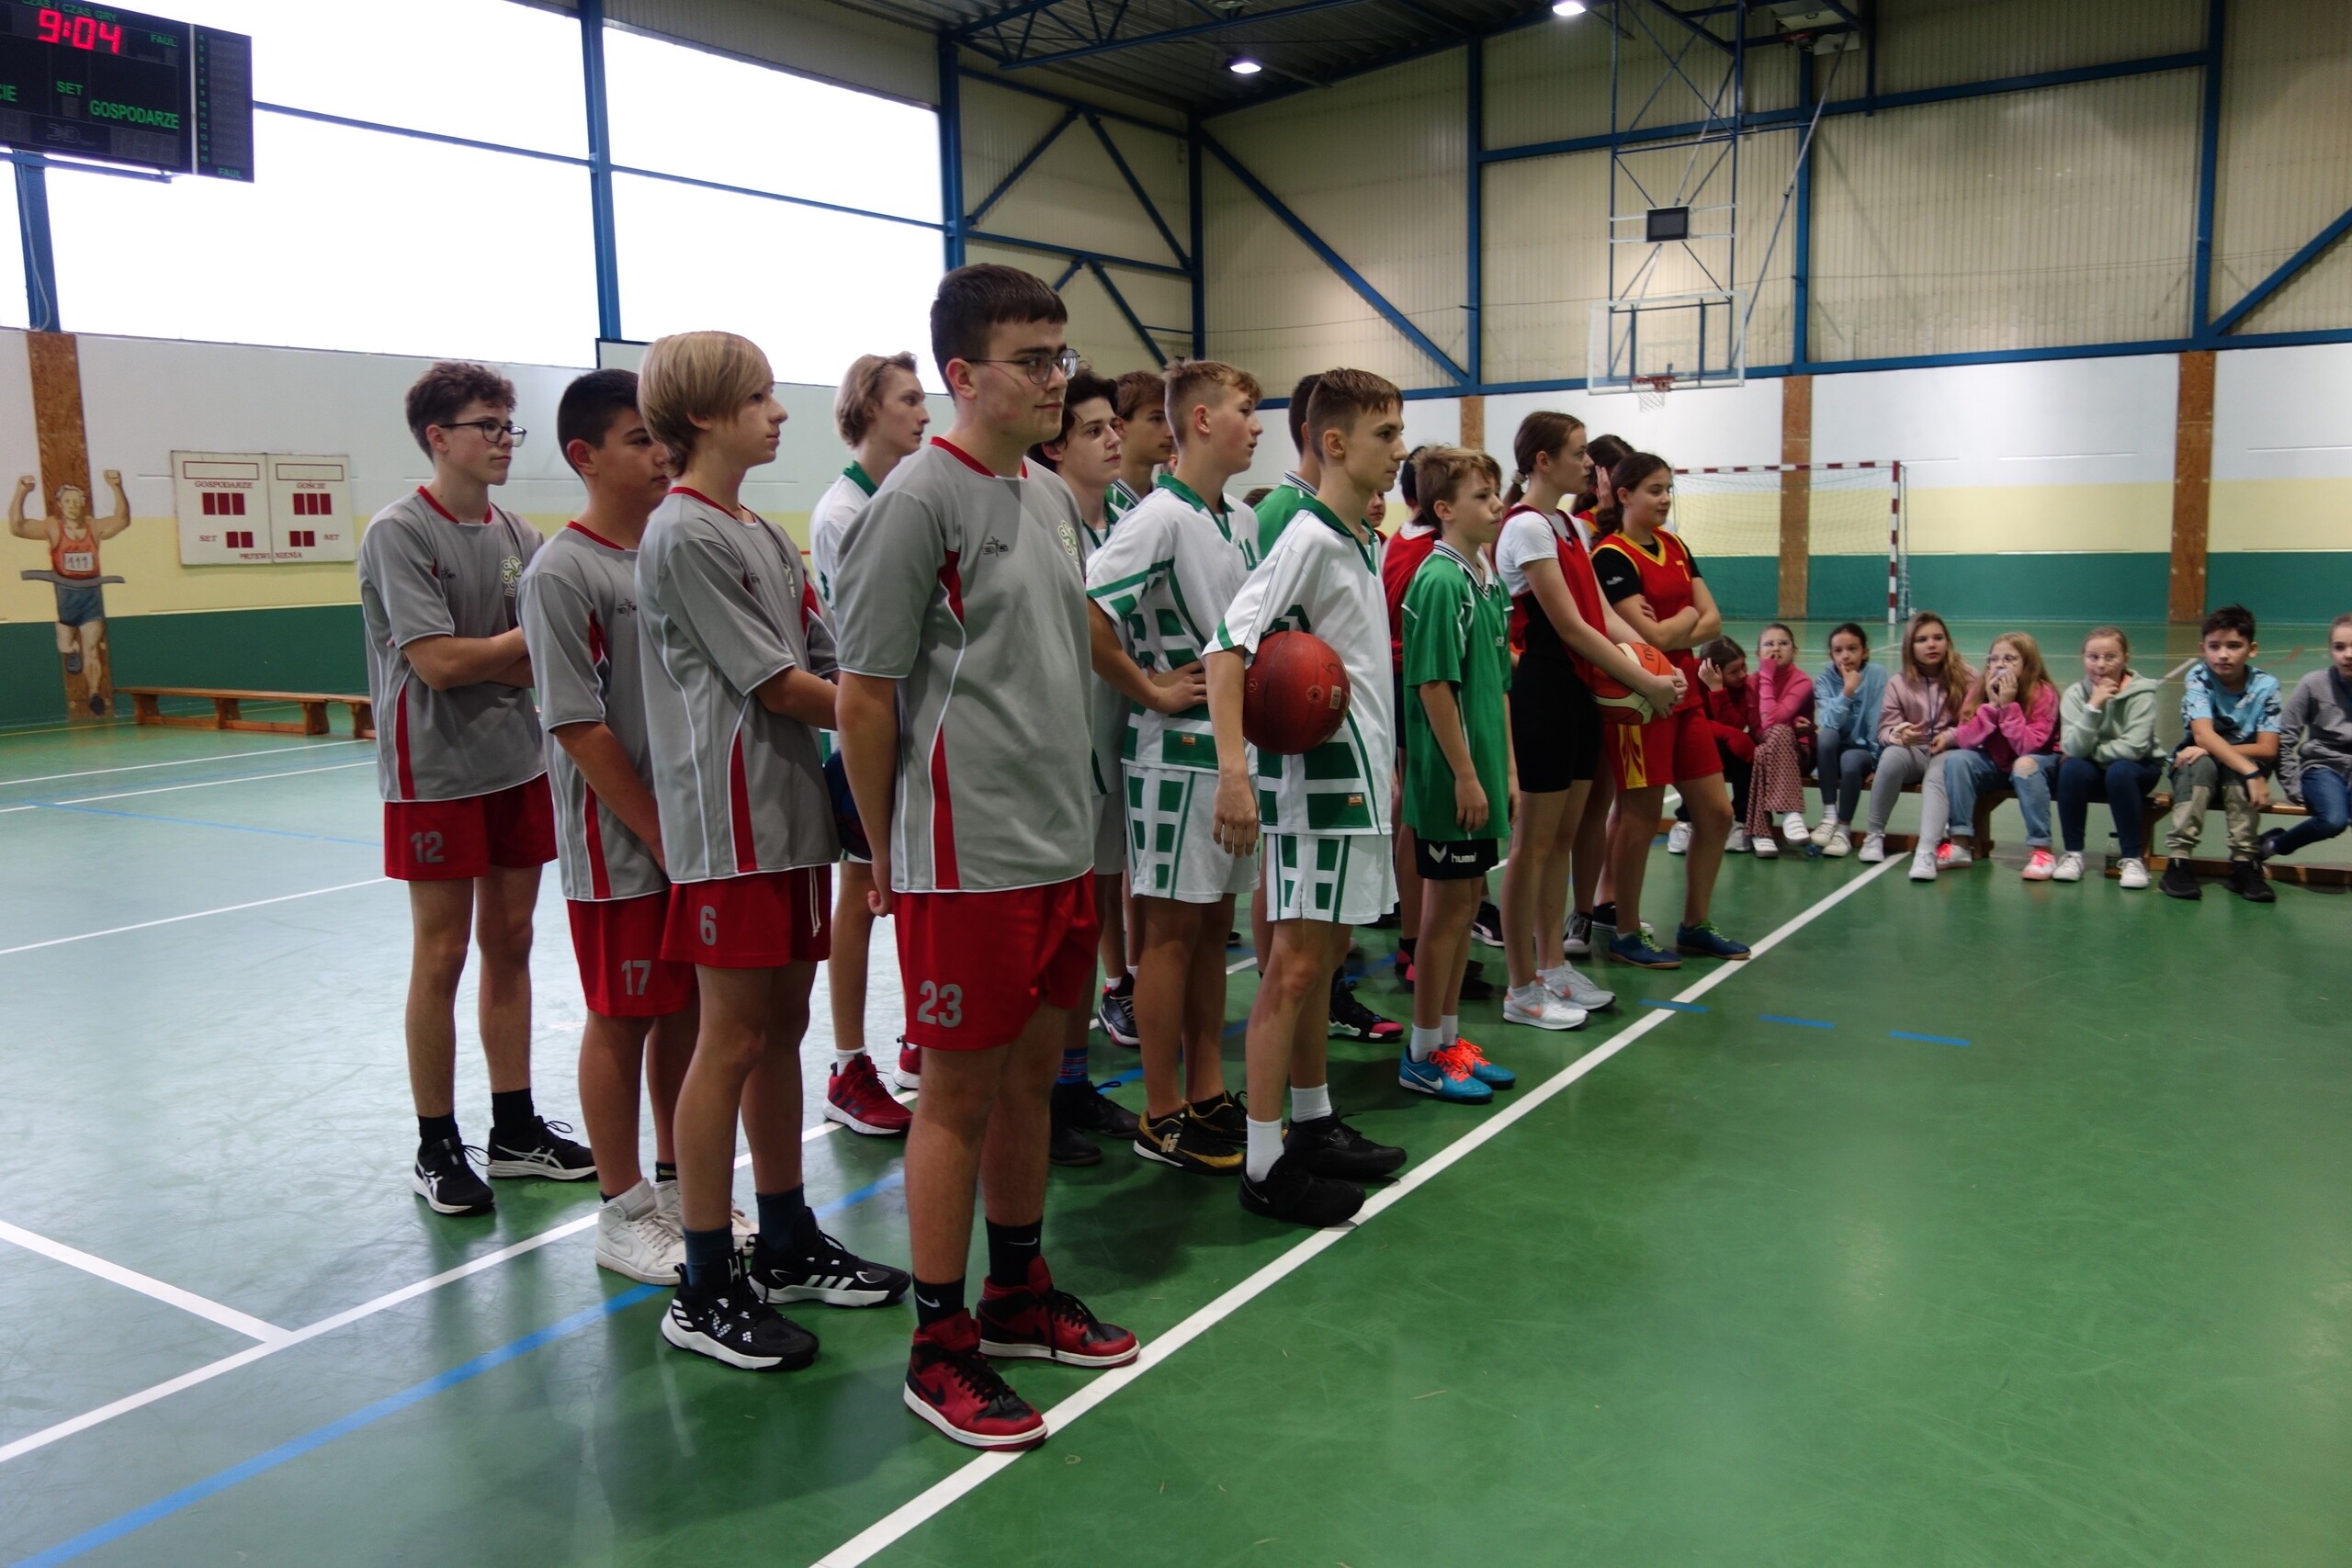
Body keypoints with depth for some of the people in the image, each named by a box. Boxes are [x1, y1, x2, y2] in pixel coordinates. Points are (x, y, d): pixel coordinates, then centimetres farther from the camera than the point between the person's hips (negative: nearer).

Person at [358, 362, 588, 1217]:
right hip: (437, 771, -6)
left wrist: (482, 661, -15)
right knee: (441, 955, 2)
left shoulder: (517, 533, 8)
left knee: (509, 943, 11)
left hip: (518, 762, 6)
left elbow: (542, 662, 3)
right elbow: (437, 663, -18)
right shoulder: (398, 533, -10)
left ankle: (514, 1128, 22)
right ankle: (436, 1147, 15)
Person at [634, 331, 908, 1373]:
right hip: (731, 822, -9)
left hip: (793, 813, 9)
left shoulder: (760, 533, 16)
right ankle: (706, 1289, 9)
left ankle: (788, 1246, 27)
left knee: (782, 1026, 14)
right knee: (732, 1041, -2)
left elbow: (827, 663, 12)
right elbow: (780, 688, -14)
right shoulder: (684, 536, -11)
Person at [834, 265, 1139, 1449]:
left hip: (1061, 849, 8)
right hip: (968, 859, -8)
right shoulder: (916, 501, -13)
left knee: (1032, 1075, 17)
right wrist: (888, 857, -5)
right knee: (959, 1095, 3)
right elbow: (863, 699, -12)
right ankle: (940, 1350, 18)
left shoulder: (1052, 497, 12)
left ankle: (1019, 1295, 34)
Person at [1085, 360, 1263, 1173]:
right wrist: (1153, 692, -16)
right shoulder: (1160, 517, -15)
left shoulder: (1242, 522, 12)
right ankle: (1162, 1114, 12)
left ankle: (1207, 1093, 25)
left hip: (1236, 745, 8)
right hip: (1177, 750, -8)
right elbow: (1082, 613, -25)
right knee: (1172, 929, 0)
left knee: (1213, 923, 14)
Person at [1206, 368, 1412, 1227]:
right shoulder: (1309, 539, -15)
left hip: (1355, 779, 9)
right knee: (1296, 967, -6)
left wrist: (1384, 765, 14)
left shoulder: (1363, 543, 14)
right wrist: (1234, 766, -33)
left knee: (1321, 962, 16)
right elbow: (1228, 646, -24)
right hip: (1313, 780, -9)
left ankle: (1315, 1127, 28)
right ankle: (1264, 1166, 1)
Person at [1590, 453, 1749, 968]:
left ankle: (1694, 926, 25)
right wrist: (1688, 616, -1)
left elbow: (1712, 621, 3)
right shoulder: (1612, 556, -12)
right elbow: (1649, 636, -19)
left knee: (1716, 813, 10)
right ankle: (1626, 935, 15)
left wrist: (1667, 634, -13)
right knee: (1642, 818, 0)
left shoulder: (1675, 548, 12)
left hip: (1684, 695, 8)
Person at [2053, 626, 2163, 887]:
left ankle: (2133, 858, -20)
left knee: (2119, 771, -34)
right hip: (2093, 770, 2)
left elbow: (2134, 747, -25)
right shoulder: (2074, 694, -9)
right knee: (2072, 768, -30)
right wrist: (2093, 706, -30)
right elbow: (2073, 749, -21)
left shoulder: (2141, 693, -15)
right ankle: (2072, 854, -18)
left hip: (2139, 769, -2)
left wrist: (2090, 752, -17)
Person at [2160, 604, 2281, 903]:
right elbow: (2203, 735, -29)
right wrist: (2251, 773, -40)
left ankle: (2243, 862, -27)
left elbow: (2268, 750, -15)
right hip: (2194, 765, -1)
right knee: (2202, 764, -34)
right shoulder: (2198, 678, -15)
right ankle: (2177, 860, -34)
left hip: (2243, 764, 1)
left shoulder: (2265, 685, -10)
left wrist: (2213, 750, -26)